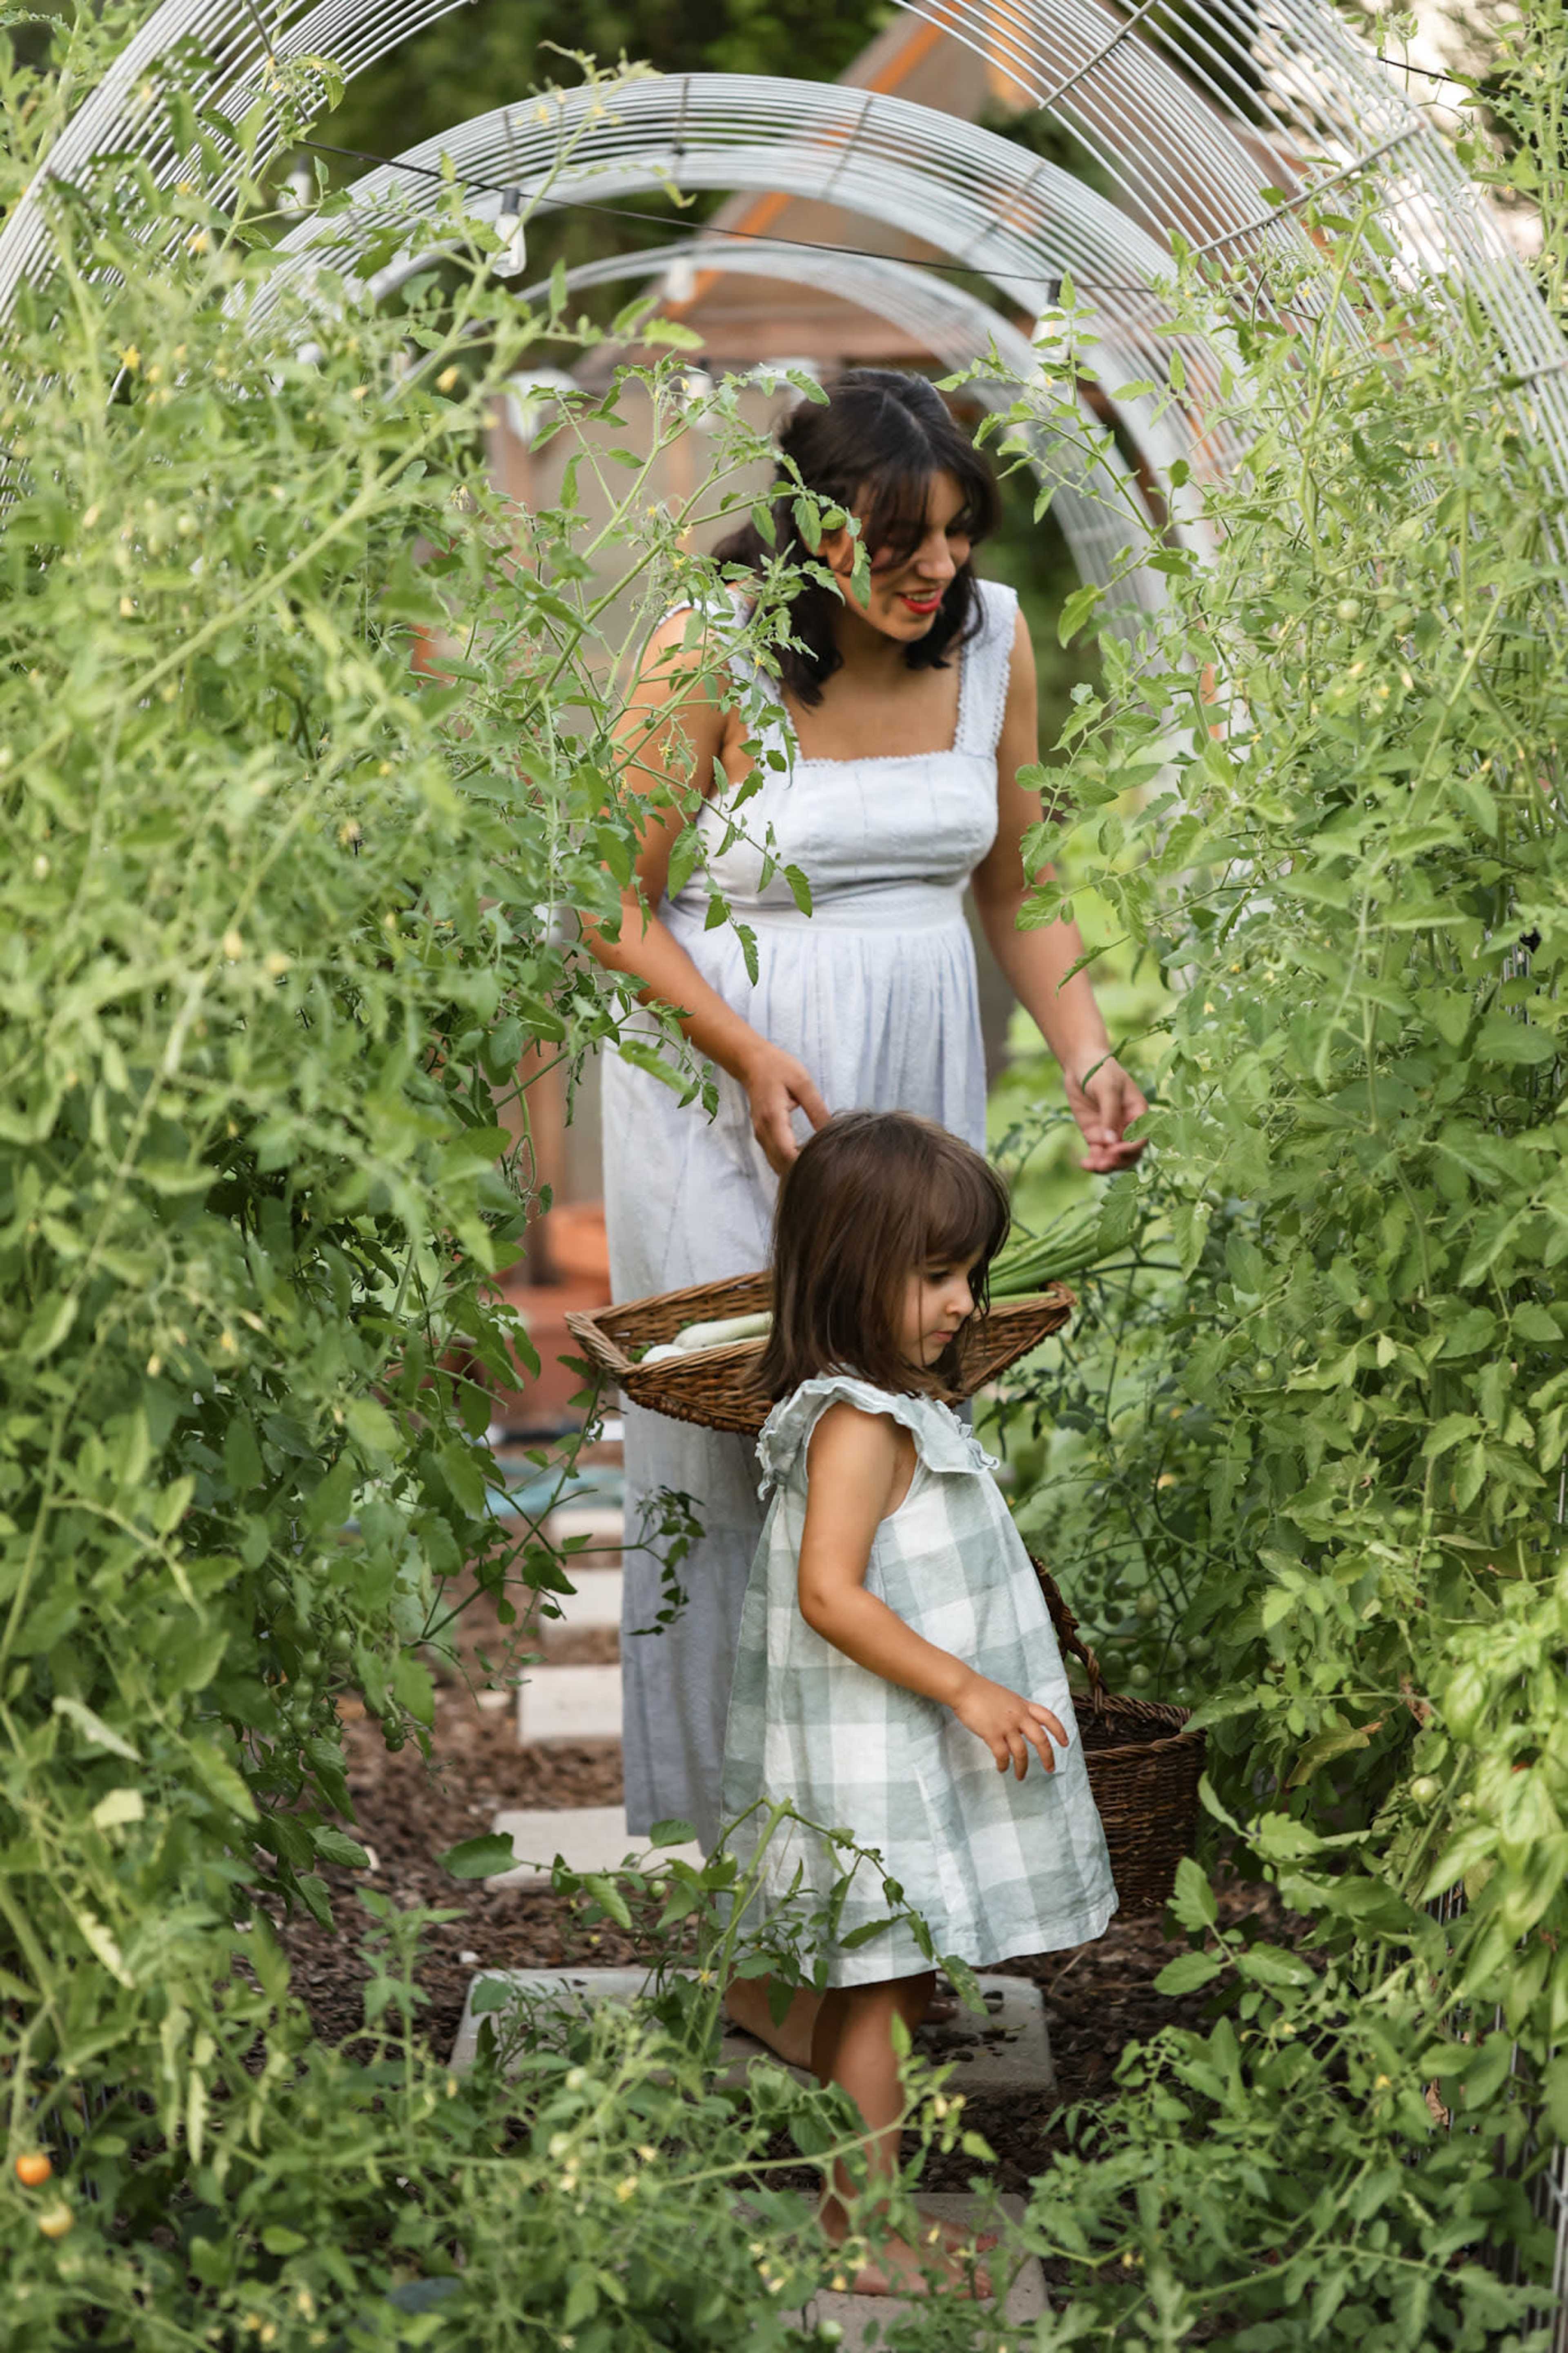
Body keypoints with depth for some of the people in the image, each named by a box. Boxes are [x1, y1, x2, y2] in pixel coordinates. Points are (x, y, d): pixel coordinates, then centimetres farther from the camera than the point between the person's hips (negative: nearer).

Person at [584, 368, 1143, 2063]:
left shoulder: (994, 637, 0)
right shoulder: (709, 655, -14)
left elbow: (1010, 889, 10)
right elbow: (618, 913, -9)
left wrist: (1086, 1051, -4)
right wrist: (751, 1056, -22)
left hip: (917, 1087, 5)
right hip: (726, 1094, -5)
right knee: (749, 1450, -5)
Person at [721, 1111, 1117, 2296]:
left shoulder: (900, 1408, 13)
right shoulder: (859, 1423, -19)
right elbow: (829, 1593, -26)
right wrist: (964, 1687, -25)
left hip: (917, 1749, 10)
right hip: (874, 1762, -10)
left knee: (881, 1989, 15)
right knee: (880, 1987, -3)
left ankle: (857, 2218, 24)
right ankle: (872, 2234, 4)